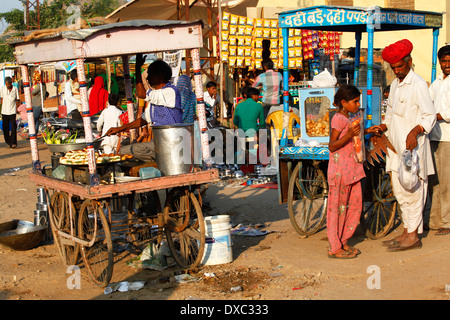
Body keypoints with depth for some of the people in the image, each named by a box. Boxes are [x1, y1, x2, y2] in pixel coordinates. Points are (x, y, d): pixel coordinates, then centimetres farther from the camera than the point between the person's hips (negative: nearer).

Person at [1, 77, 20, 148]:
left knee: (13, 128, -8)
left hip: (12, 111, -2)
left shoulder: (15, 89, 1)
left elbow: (17, 100, 7)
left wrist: (17, 109, 4)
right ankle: (8, 142, 18)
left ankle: (14, 143, -3)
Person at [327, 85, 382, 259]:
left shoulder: (348, 118, 15)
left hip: (352, 169, 9)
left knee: (355, 203, 12)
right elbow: (332, 146, -19)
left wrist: (366, 131, 20)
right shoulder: (338, 119, -14)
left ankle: (342, 242, 23)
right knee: (338, 207, -2)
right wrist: (349, 135, -30)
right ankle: (334, 248, 6)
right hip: (340, 170, -9)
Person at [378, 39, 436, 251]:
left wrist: (415, 131, -30)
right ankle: (406, 232, 20)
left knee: (412, 191, -4)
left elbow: (430, 116, -15)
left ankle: (413, 236, 2)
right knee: (399, 190, 11)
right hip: (396, 146, 8)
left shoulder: (418, 84, -9)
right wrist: (381, 127, 13)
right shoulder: (395, 84, 17)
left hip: (412, 147, -8)